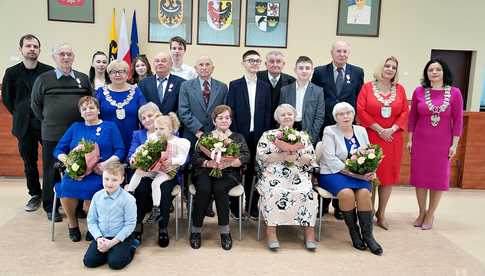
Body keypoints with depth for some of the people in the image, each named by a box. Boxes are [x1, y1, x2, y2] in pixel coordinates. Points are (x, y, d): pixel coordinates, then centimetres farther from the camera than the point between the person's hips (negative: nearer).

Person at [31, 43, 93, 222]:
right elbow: (35, 105, 9)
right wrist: (48, 122, 8)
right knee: (51, 172, 6)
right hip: (52, 135, -1)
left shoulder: (83, 79, 7)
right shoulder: (44, 79, 2)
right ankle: (51, 207, 21)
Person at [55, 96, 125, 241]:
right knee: (65, 187, -28)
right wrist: (68, 161, -5)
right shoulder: (75, 127, 22)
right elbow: (58, 150, 16)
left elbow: (120, 151, 2)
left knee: (89, 189, -32)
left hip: (99, 172, -2)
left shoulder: (110, 126, 13)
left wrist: (105, 164, -14)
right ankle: (72, 223, 0)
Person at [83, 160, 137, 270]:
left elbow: (130, 224, -13)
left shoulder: (128, 199, -13)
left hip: (120, 237, -4)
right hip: (101, 237, 4)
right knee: (89, 261, -14)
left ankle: (129, 250, 8)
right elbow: (91, 221, 5)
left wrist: (112, 242, -17)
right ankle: (107, 250, 13)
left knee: (115, 263, -22)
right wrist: (98, 238, -12)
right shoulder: (97, 196, 1)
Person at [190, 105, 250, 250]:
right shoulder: (205, 137, 18)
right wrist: (209, 163, -16)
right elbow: (195, 158, 5)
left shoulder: (237, 137, 17)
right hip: (206, 172, 1)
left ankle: (225, 231, -19)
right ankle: (196, 231, -17)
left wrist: (228, 163, -18)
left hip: (228, 173, -1)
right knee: (203, 189, -31)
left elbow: (246, 157, 0)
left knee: (219, 189, -33)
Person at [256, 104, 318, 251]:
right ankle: (271, 231, -23)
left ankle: (309, 231, -18)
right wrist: (281, 156, -11)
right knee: (274, 193, -32)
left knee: (307, 193, -27)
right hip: (274, 176, -1)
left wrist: (296, 157, -11)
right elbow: (260, 157, 1)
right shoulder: (267, 135, 14)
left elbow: (311, 158, 8)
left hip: (298, 176, 1)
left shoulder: (303, 136, 18)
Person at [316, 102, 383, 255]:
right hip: (333, 173, -3)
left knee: (364, 193, -26)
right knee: (347, 193, -31)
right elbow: (330, 159, -13)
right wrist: (354, 173, -18)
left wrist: (369, 171, -11)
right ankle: (353, 232, -8)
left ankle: (367, 235, -11)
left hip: (360, 174, 4)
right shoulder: (329, 131, -1)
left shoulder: (361, 130, 14)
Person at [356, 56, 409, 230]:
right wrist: (379, 129, -12)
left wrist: (392, 129, -10)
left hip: (393, 138, 3)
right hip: (371, 137, -3)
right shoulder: (367, 87, 0)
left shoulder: (399, 89, 9)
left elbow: (405, 112, 5)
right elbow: (361, 111, -8)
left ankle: (381, 213, 18)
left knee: (389, 175, 6)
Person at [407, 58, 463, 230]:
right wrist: (410, 140, 1)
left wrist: (454, 144, -5)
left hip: (442, 143, -1)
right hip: (420, 141, 1)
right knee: (420, 176, 8)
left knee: (438, 177, 8)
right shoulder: (419, 91, -2)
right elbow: (412, 117, 4)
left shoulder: (454, 93, -4)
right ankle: (422, 212, 27)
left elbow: (458, 121, -3)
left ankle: (430, 214, 24)